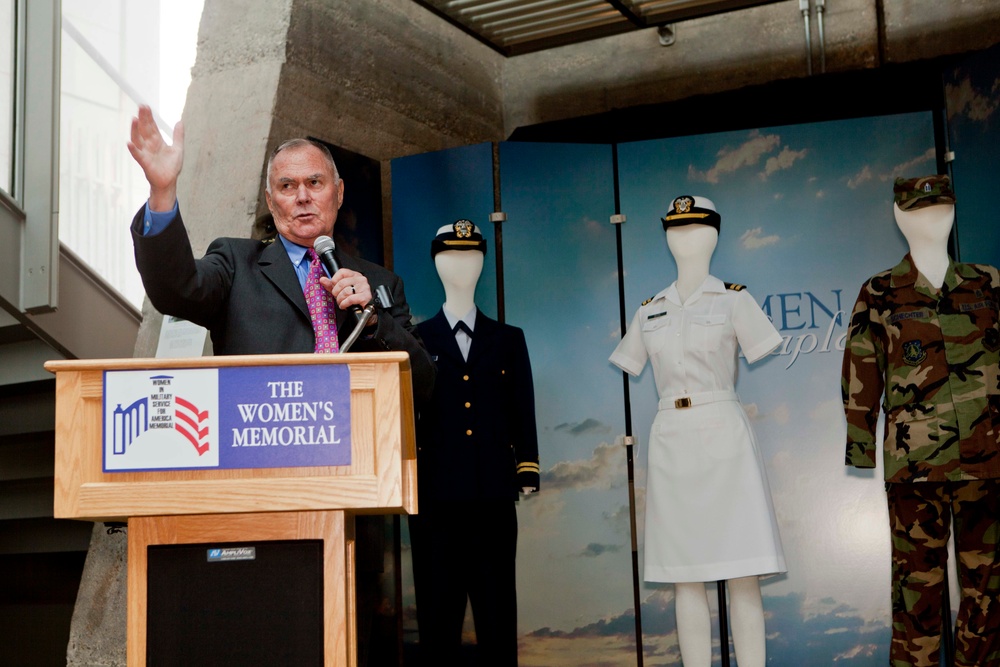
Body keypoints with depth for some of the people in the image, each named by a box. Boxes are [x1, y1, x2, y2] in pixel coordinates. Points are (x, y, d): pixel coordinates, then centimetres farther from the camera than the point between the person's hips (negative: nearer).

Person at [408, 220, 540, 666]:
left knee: (498, 612, 4)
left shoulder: (508, 340, 14)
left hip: (494, 497, 1)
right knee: (439, 614, 3)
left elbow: (523, 413, 10)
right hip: (436, 496, -1)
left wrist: (527, 471, 1)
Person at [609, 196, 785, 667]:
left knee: (743, 576, -5)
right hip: (670, 442, 3)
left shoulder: (734, 300, 4)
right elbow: (624, 374, 16)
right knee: (686, 578, 4)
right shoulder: (650, 310, 14)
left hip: (724, 438, -3)